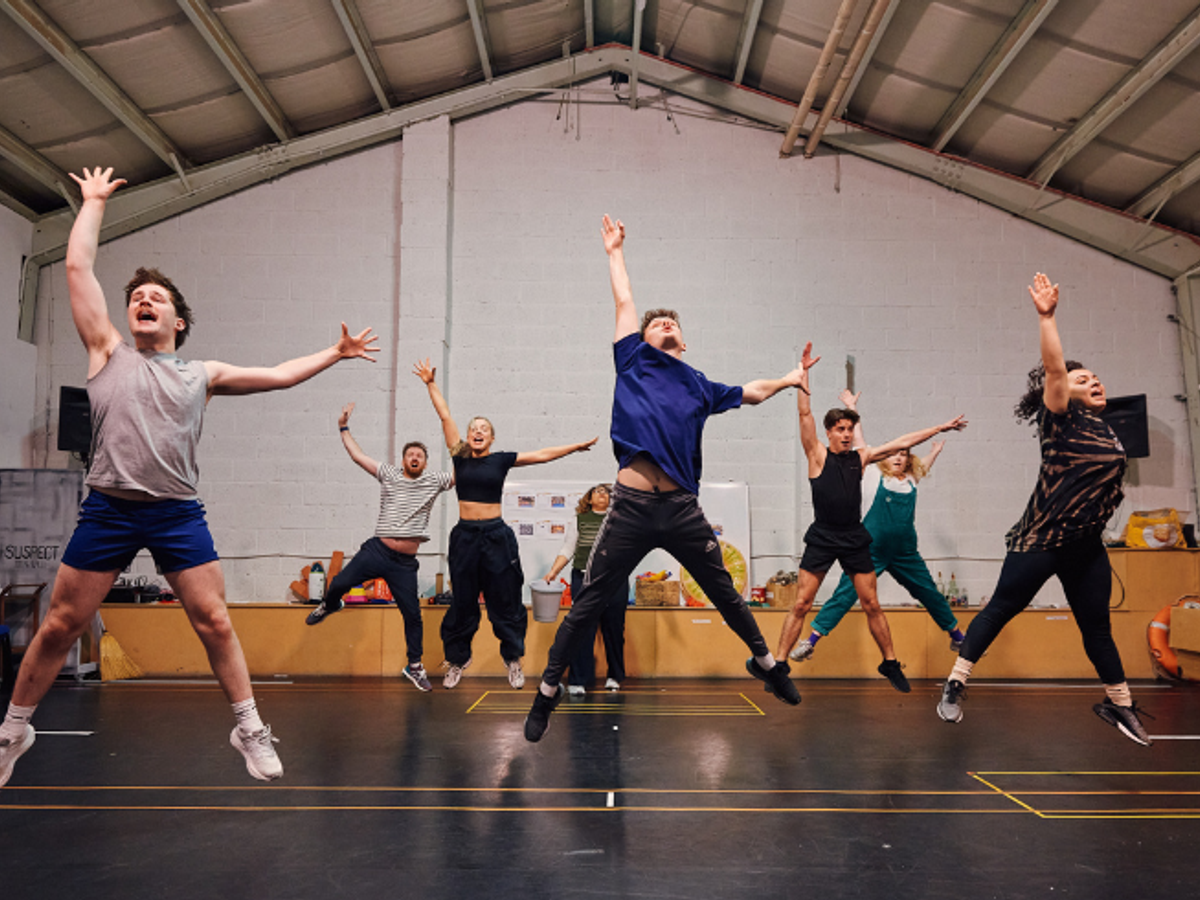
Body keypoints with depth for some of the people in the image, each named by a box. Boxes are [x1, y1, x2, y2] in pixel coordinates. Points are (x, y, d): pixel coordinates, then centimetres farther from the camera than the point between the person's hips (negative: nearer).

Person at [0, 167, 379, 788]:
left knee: (214, 623, -2)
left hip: (177, 514, 0)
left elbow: (277, 375, 17)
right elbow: (78, 266, 9)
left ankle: (250, 729, 10)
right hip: (107, 509, 0)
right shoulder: (107, 354, 11)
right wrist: (94, 200, 17)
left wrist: (334, 354, 16)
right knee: (60, 625, 6)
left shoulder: (202, 375, 13)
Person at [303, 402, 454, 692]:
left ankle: (415, 666, 17)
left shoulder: (434, 481, 6)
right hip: (376, 551, 0)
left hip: (405, 563, 0)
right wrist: (344, 428, 8)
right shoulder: (389, 475, 7)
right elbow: (358, 455, 9)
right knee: (340, 583, -8)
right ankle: (329, 605, 31)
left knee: (413, 614, 0)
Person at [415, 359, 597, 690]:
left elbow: (541, 455, 3)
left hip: (495, 535, -1)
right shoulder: (460, 457, 5)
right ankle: (457, 660, 24)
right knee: (462, 603, 9)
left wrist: (575, 447, 1)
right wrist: (431, 383, 9)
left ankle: (513, 659, 20)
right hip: (464, 535, 1)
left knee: (504, 601, 6)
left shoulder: (501, 460, 2)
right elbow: (445, 416, 6)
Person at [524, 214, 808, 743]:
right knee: (587, 606, 2)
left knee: (725, 594, 16)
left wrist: (786, 380, 40)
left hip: (683, 508, 3)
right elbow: (625, 302, 17)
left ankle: (765, 662, 40)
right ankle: (547, 692, 16)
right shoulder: (633, 362, 11)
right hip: (631, 506, -2)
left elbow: (749, 393, 35)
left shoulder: (699, 387, 18)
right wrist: (615, 252, 26)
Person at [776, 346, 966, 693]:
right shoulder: (818, 455, -2)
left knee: (872, 606, 8)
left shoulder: (861, 457, 8)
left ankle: (890, 664, 22)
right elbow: (805, 414, -9)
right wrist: (804, 373, -15)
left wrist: (941, 428, 15)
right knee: (801, 605, -5)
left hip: (854, 539, 3)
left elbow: (901, 443, 12)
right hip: (822, 539, -3)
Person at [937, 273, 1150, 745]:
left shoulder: (1102, 428, 13)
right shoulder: (1061, 420, -8)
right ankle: (955, 685, 7)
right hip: (1040, 541, -7)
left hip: (1086, 546, 7)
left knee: (1097, 627, 16)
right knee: (1000, 609, -2)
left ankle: (1119, 704, 31)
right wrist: (1047, 317, -30)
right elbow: (1054, 369, -22)